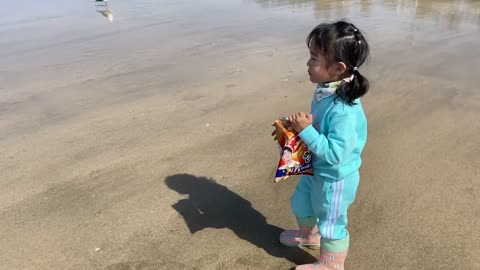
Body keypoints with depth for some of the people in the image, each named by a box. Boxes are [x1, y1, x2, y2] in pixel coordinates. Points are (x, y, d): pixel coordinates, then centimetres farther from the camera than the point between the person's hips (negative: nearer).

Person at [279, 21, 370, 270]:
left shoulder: (344, 110, -36)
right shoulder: (325, 91, -7)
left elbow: (334, 153, -35)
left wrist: (305, 130, -34)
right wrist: (302, 123, -6)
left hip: (335, 178, -9)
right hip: (316, 170, 9)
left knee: (330, 222, 15)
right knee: (301, 203, 30)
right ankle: (309, 234, 60)